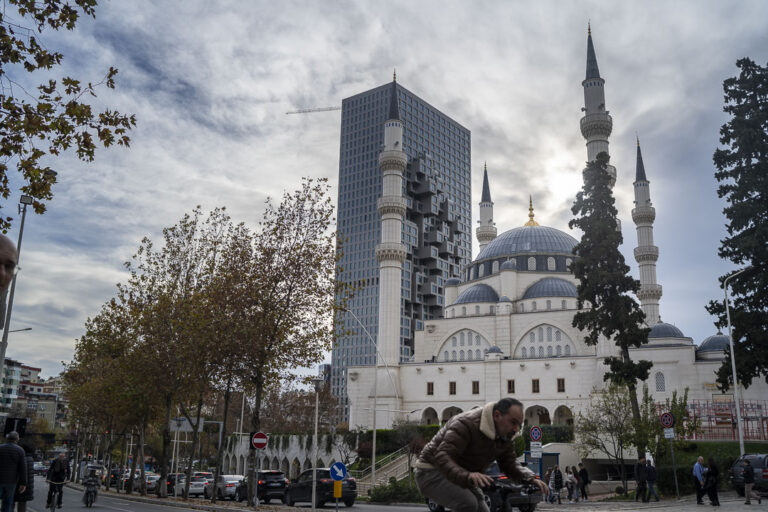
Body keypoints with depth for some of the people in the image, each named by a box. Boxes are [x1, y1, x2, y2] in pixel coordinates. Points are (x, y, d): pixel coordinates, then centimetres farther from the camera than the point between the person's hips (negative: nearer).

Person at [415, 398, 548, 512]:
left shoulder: (505, 437, -1)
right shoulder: (466, 424, -28)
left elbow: (510, 465, 4)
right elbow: (442, 457, -37)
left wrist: (531, 479, -17)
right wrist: (467, 476, -55)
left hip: (463, 478, 9)